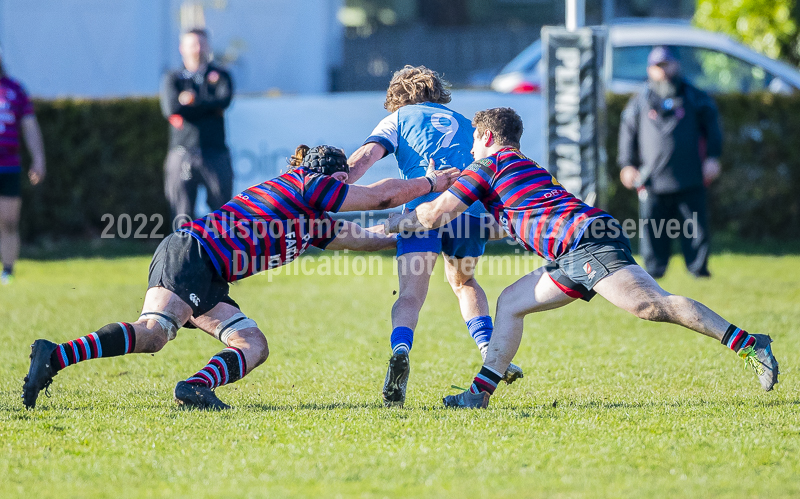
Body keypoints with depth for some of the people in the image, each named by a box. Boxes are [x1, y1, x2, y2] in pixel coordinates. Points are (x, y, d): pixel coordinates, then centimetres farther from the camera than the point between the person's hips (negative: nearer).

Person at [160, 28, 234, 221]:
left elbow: (224, 100, -7)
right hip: (182, 153, -1)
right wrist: (210, 106, -4)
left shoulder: (219, 75, 14)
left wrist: (193, 100, -3)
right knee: (182, 216, -5)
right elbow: (171, 108, -7)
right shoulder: (173, 79, 11)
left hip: (215, 155, 1)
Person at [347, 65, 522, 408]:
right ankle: (490, 350, 11)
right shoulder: (465, 124, 33)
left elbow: (365, 157, 5)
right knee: (463, 281, 28)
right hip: (472, 209, 3)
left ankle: (400, 352, -37)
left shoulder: (399, 118, 21)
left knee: (411, 294, -8)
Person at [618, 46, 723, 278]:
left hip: (690, 179, 0)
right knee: (652, 229, -3)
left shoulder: (695, 97, 11)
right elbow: (628, 133, 16)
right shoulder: (640, 102, 12)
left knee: (695, 226, -2)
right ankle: (654, 270, 3)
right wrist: (628, 164, 8)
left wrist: (712, 157, 4)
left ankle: (698, 267, 5)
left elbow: (712, 127, 14)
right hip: (653, 179, 0)